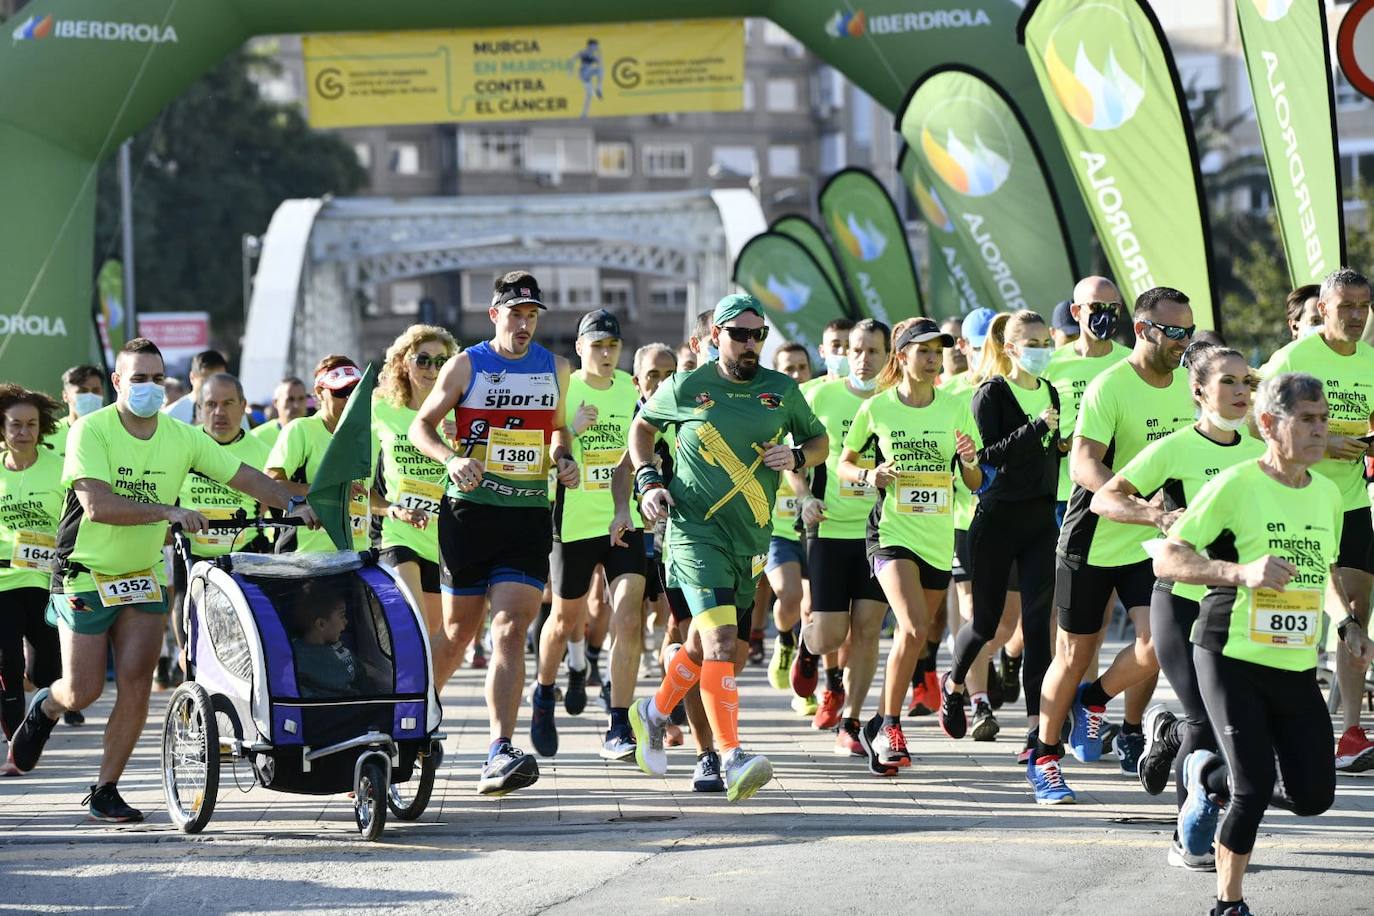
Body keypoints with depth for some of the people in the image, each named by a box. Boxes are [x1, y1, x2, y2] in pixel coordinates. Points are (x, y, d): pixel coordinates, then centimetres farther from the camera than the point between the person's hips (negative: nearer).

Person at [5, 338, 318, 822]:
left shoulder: (181, 437, -1)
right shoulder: (91, 431, -15)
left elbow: (245, 476, 1)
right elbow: (97, 505, -26)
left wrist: (292, 504, -15)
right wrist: (169, 512, -33)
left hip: (144, 577, 3)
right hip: (87, 576, -3)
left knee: (136, 686, -7)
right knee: (83, 691, -1)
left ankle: (105, 791, 5)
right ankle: (45, 707, 35)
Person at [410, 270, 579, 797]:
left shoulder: (555, 369, 10)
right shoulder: (466, 366, 1)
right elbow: (421, 426, 2)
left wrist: (564, 459, 3)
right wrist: (452, 458, -18)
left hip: (530, 516, 1)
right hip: (469, 511, -1)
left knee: (510, 630, -13)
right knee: (460, 630, 6)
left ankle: (499, 755, -21)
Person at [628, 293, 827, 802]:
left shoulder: (782, 391, 6)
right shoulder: (684, 389, -2)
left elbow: (819, 440, 18)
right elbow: (641, 427, 16)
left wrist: (796, 457, -4)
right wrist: (648, 482, 2)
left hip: (750, 539, 5)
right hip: (696, 531, -5)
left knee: (705, 643, 16)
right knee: (720, 639, -20)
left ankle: (654, 713, 43)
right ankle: (731, 760, -26)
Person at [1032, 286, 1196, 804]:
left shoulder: (1188, 386, 3)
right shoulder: (1109, 387, -17)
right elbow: (1083, 464, -28)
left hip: (1151, 543, 5)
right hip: (1093, 539, -5)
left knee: (1156, 645, -12)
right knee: (1076, 655, 4)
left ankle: (1094, 700, 18)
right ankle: (1044, 757, 22)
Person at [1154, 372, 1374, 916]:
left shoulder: (1328, 494, 8)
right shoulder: (1236, 485, -12)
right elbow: (1167, 560, -14)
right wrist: (1242, 572, -28)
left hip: (1297, 667, 6)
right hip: (1232, 659, -6)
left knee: (1313, 795, 4)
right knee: (1255, 786, -11)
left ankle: (1209, 779, 30)